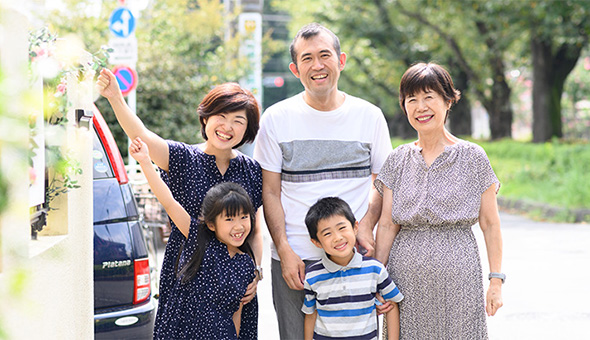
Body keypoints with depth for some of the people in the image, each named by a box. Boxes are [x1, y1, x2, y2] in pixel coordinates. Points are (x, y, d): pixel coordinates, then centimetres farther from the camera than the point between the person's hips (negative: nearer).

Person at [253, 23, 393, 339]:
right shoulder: (275, 119, 1)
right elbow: (270, 192, 2)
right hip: (294, 259, -1)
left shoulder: (370, 116, 4)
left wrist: (366, 225, -7)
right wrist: (285, 251, -8)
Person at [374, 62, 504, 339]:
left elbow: (490, 224, 2)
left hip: (458, 274, -2)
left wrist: (496, 280, -2)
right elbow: (387, 225, 6)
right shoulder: (398, 160, 8)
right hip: (407, 278, 2)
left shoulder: (473, 157, 1)